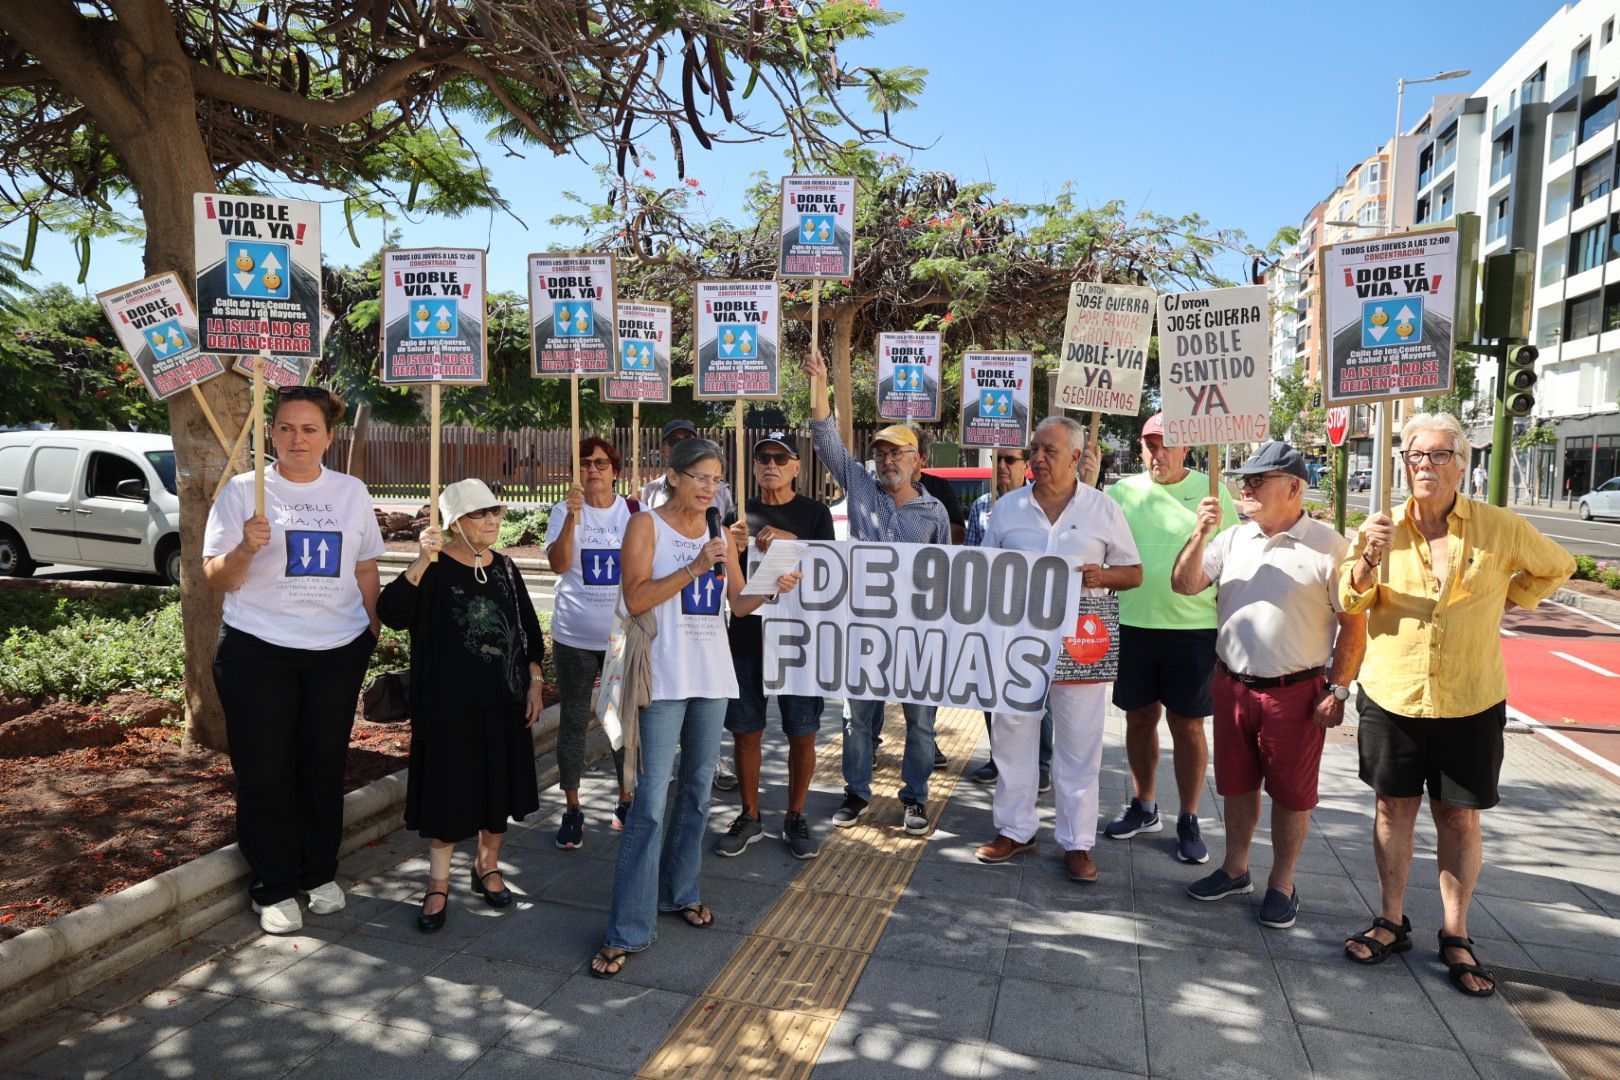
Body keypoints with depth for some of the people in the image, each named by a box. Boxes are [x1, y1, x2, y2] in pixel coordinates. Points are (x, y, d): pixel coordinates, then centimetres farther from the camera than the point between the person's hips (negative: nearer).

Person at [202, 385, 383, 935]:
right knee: (265, 771, 4)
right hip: (257, 651, -2)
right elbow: (216, 579, -3)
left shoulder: (352, 492, 7)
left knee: (325, 765, 11)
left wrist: (371, 633, 11)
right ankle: (273, 889, 20)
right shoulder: (242, 491, -2)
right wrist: (247, 547, -22)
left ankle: (320, 873, 28)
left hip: (337, 651, 2)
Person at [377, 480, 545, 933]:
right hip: (448, 705, -4)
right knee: (447, 792, 3)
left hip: (503, 701, 5)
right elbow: (391, 613, -24)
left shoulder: (504, 568, 7)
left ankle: (487, 867, 33)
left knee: (498, 786, 13)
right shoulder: (434, 571, -8)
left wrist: (534, 682, 7)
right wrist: (421, 562, -34)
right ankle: (438, 885, 20)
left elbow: (529, 629, 13)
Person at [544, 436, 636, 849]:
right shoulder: (565, 511, -1)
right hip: (575, 636, -1)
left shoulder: (633, 512, 3)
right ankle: (572, 809, 18)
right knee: (573, 721, 6)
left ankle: (626, 799, 28)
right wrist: (573, 518, -24)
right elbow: (558, 564, -14)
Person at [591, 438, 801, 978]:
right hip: (665, 676, -6)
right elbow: (635, 598, -14)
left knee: (697, 787, 15)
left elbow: (738, 603, 13)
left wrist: (772, 588, -6)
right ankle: (628, 930, 0)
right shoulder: (647, 525, -4)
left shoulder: (722, 532, 12)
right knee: (652, 799, -8)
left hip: (713, 675, 6)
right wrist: (694, 568, -21)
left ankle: (680, 891, 32)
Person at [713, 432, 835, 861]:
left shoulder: (814, 513, 2)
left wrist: (790, 539, -24)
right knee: (745, 731, 8)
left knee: (802, 734, 6)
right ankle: (749, 817, 25)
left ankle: (795, 818, 24)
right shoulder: (741, 515, 9)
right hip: (745, 638, 2)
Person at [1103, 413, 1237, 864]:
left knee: (1187, 725, 6)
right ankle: (1143, 808, 31)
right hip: (1133, 625, 2)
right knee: (1140, 717, 14)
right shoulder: (1122, 493, 5)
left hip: (1194, 629, -2)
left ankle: (1189, 821, 20)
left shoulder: (1212, 492, 0)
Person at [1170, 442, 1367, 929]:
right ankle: (1235, 869, 34)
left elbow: (1354, 624, -6)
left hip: (1297, 692, -4)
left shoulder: (1329, 547, -7)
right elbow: (1184, 585, 2)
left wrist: (1337, 691, -10)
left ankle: (1282, 884, 25)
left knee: (1292, 793, 8)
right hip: (1232, 685, 5)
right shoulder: (1233, 538, 7)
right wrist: (1200, 534, -10)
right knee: (1237, 784, 17)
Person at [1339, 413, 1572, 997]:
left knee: (1460, 818, 8)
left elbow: (1556, 566, 14)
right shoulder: (1383, 527, -1)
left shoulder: (1500, 527, -3)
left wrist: (1506, 601, 4)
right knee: (1395, 807, 11)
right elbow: (1349, 601, -5)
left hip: (1470, 703, -1)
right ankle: (1391, 922, 25)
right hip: (1392, 697, 1)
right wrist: (1366, 561, -23)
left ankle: (1456, 936, 24)